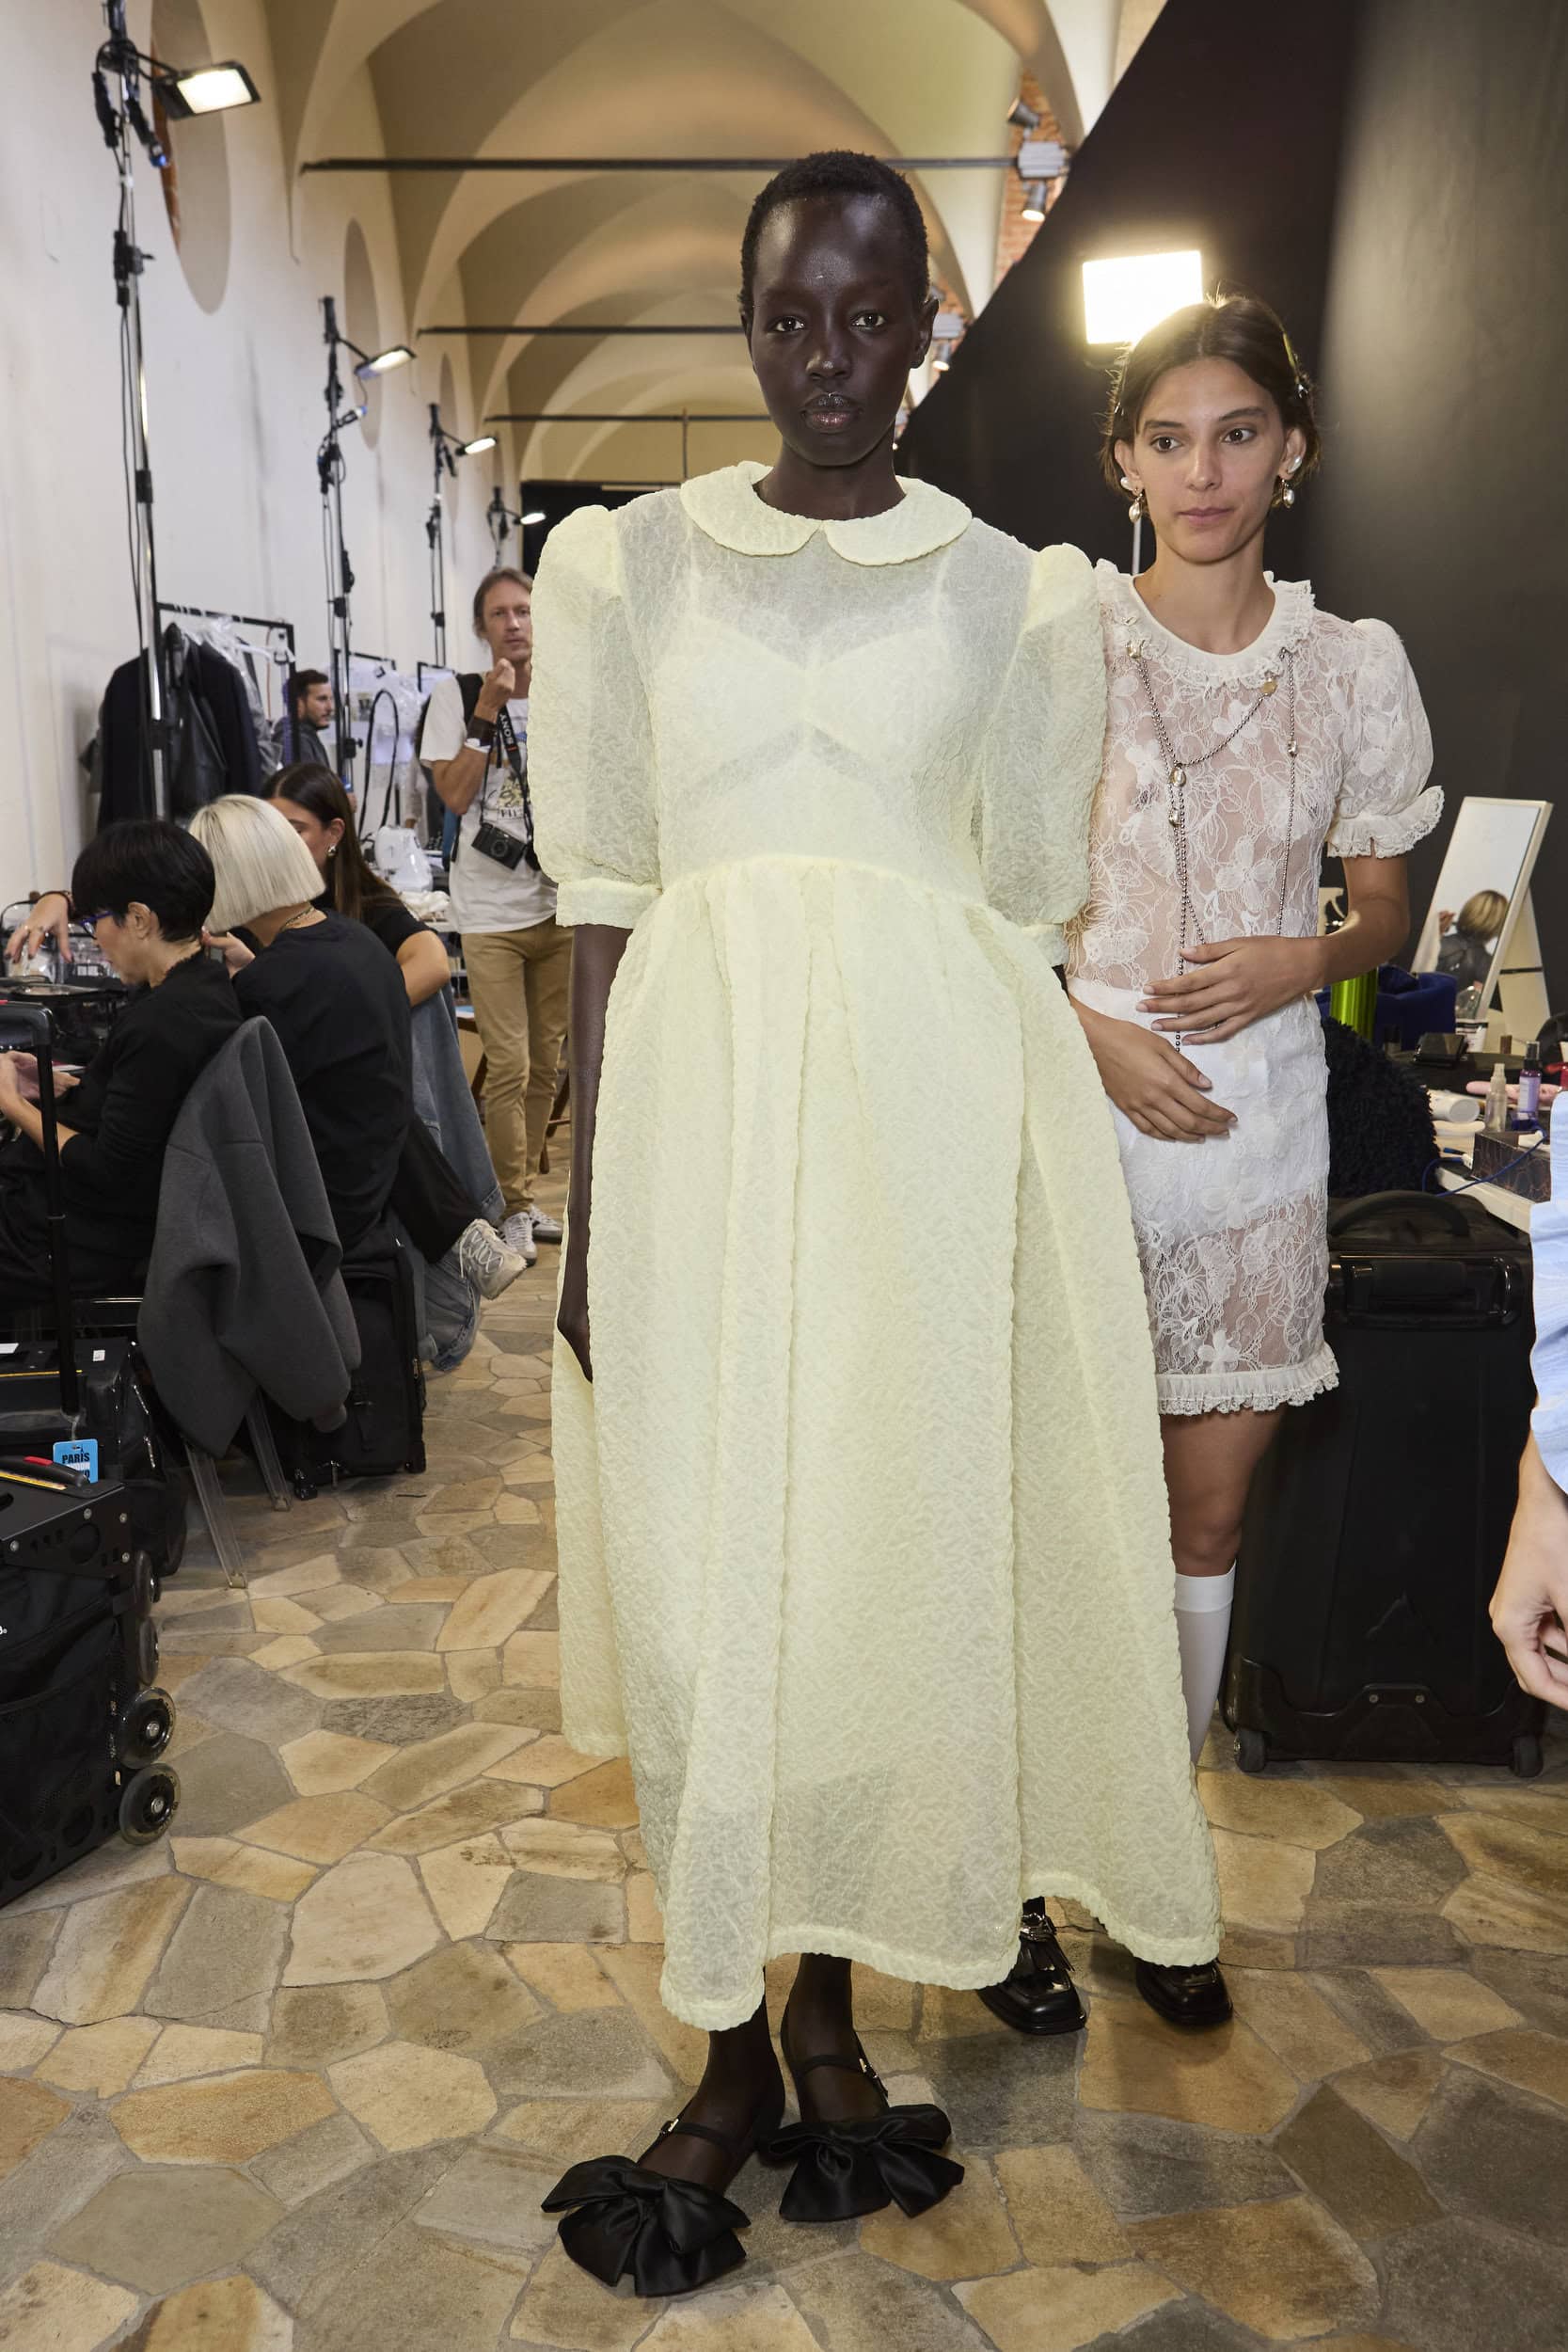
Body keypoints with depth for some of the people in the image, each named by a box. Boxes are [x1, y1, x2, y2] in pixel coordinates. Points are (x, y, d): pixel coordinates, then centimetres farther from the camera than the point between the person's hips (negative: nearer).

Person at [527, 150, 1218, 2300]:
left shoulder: (1016, 593, 9)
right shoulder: (627, 564, 9)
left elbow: (1029, 912, 9)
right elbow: (602, 904, 4)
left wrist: (1021, 1178, 4)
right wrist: (588, 1210, -1)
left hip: (933, 1096, 1)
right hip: (702, 1088, 0)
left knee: (891, 1550, 5)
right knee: (705, 1565, 2)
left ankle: (833, 2001, 27)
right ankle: (733, 2043, 21)